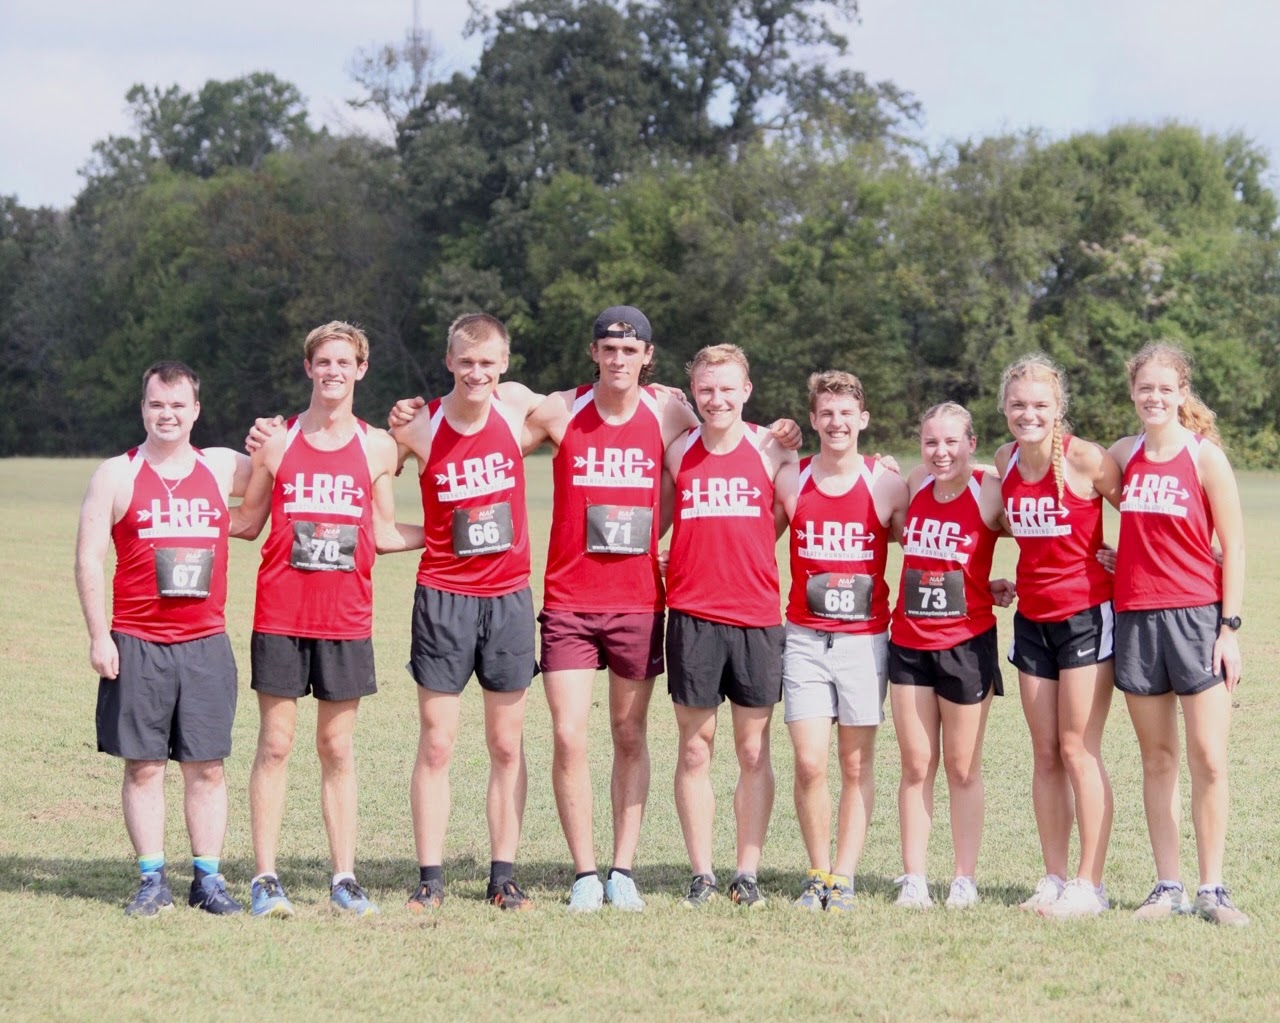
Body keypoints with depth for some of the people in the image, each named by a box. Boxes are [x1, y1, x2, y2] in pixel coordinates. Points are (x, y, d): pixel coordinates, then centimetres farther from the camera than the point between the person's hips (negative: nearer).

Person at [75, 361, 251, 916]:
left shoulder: (222, 467, 9)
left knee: (206, 765, 2)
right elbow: (88, 559, 0)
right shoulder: (116, 475, 2)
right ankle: (153, 880, 7)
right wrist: (99, 636, -6)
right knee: (143, 764, 1)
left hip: (205, 642, 2)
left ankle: (208, 879, 9)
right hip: (137, 643, -2)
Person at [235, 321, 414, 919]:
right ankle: (265, 878, 3)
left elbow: (382, 534, 13)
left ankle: (344, 878, 11)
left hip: (346, 618, 1)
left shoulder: (377, 447, 7)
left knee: (337, 748, 6)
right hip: (280, 615, -1)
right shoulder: (276, 442, 4)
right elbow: (249, 523, 10)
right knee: (275, 744, -1)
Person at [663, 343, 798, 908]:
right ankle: (701, 874, 10)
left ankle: (748, 873, 12)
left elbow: (782, 520, 12)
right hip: (692, 614, 0)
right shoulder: (678, 452, 5)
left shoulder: (771, 449, 3)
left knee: (753, 751, 5)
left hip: (757, 614, 0)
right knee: (694, 749, 3)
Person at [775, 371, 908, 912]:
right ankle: (818, 874, 9)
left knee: (857, 764, 3)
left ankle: (844, 877, 11)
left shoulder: (888, 485, 0)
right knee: (809, 763, -6)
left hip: (865, 638, 0)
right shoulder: (790, 481, 3)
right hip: (805, 637, 0)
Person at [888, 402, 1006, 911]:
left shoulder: (989, 492, -9)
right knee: (916, 767, 6)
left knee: (962, 769, 4)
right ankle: (913, 878, 10)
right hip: (909, 643, 4)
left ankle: (965, 881, 12)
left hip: (966, 643, -4)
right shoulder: (914, 485, 5)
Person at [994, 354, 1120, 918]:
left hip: (1086, 614, -6)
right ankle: (1054, 877, 15)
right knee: (1045, 754, 8)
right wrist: (997, 582, 9)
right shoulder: (1006, 461, 4)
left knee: (1078, 750, -5)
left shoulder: (1086, 460, -14)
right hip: (1032, 618, 6)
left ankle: (1089, 884, 0)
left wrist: (1120, 561, -3)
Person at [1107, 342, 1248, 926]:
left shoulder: (1205, 457, -3)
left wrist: (1229, 626, -7)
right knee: (1157, 758, 8)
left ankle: (1212, 889, 2)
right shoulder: (1122, 456, 8)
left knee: (1208, 758, -5)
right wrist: (1111, 554, 7)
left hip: (1196, 615, -4)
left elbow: (1233, 547, -3)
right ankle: (1168, 887, 13)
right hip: (1135, 618, 4)